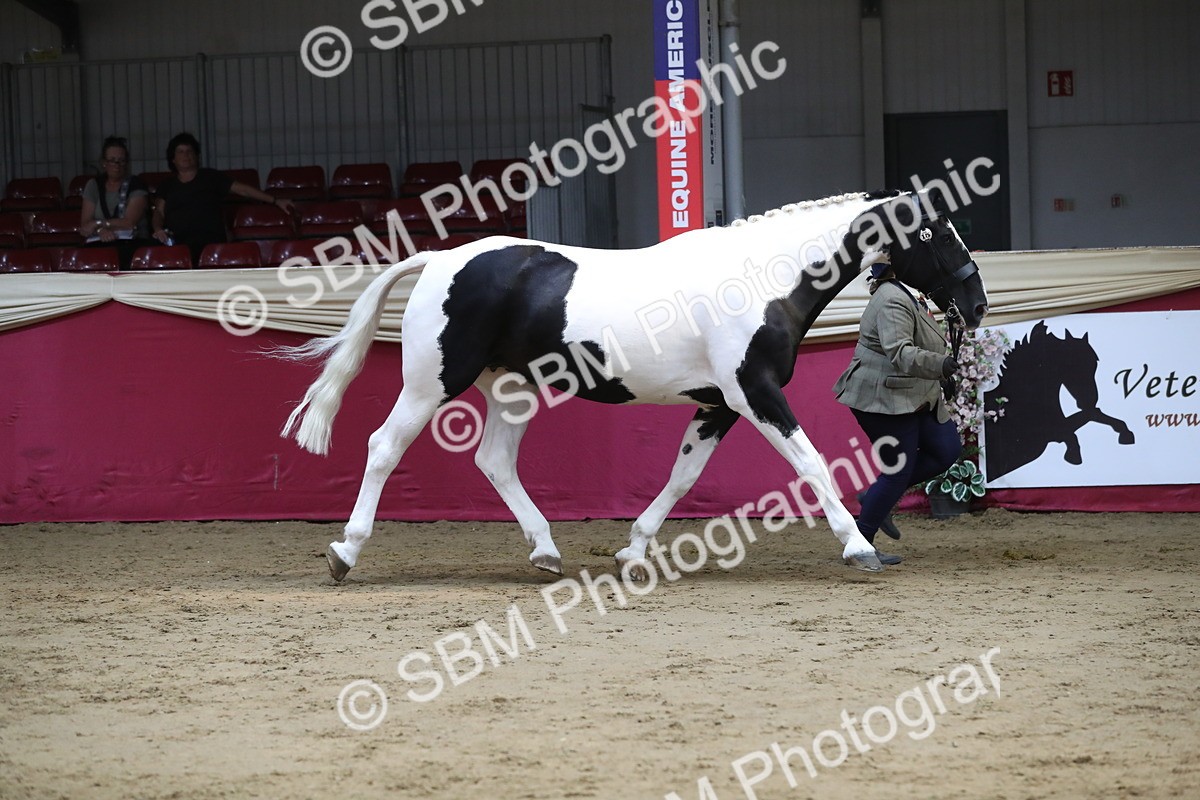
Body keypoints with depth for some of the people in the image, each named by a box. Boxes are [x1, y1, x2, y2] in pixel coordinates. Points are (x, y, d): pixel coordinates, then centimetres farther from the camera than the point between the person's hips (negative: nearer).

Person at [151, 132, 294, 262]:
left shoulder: (210, 177, 20)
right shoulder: (167, 186, 24)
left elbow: (242, 189, 16)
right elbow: (159, 212, 13)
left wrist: (274, 201, 11)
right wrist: (158, 229, -11)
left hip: (209, 239, -1)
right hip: (176, 242, 1)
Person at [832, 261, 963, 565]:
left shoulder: (905, 295, 12)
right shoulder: (892, 303, -23)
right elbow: (900, 352, -38)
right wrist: (939, 364, -50)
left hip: (914, 399, 11)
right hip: (883, 400, -11)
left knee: (947, 450, 7)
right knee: (899, 470, -6)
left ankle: (878, 497, 15)